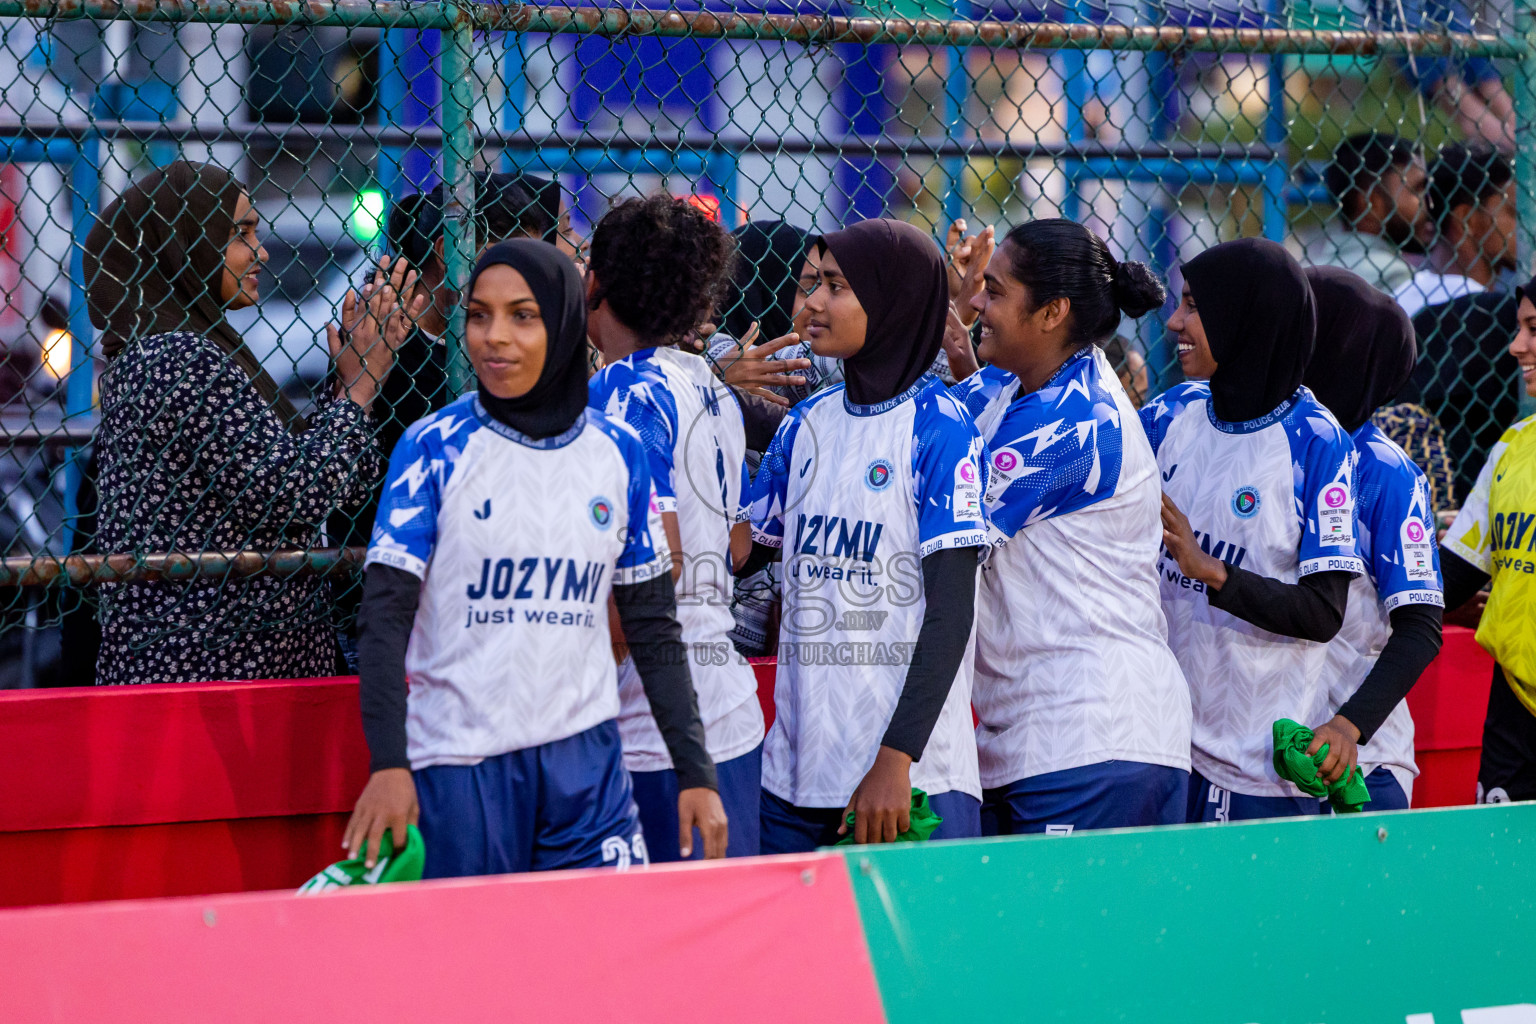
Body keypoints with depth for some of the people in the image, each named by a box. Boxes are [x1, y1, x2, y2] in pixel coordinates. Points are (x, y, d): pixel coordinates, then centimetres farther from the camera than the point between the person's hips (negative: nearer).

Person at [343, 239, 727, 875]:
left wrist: (695, 771, 7)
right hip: (459, 763, -2)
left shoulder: (619, 453, 7)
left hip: (586, 760, 3)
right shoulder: (435, 449, -3)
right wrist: (388, 763, -18)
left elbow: (653, 625, 12)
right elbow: (386, 615, -7)